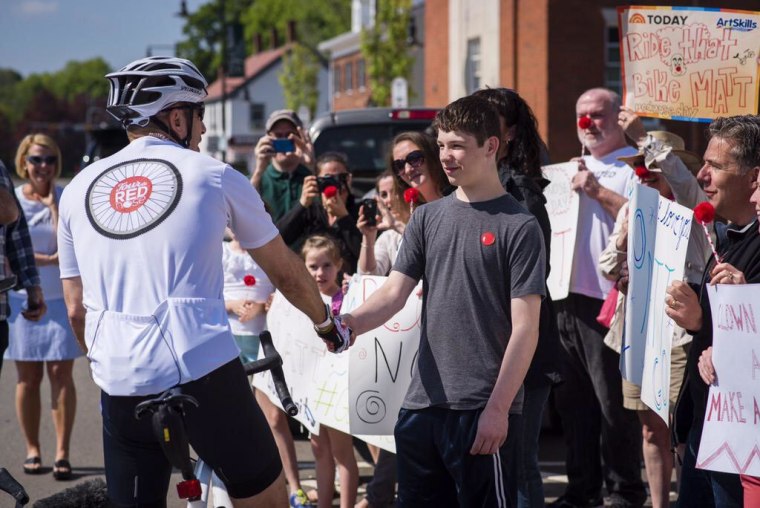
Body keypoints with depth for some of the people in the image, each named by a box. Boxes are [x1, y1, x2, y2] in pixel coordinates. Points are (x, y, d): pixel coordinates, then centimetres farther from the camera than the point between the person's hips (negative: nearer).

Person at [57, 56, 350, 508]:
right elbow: (285, 272, 15)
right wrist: (328, 323, 32)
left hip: (120, 385, 3)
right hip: (203, 372, -3)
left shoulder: (79, 189, 13)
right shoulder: (213, 175, 4)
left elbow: (77, 311, 16)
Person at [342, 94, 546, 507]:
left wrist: (497, 409, -13)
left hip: (481, 410, -5)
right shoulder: (427, 218, 12)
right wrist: (353, 322, -16)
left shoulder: (518, 227, -4)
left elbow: (525, 329, -8)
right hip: (422, 403, 6)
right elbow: (394, 292, 5)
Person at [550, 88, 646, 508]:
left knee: (614, 402, -3)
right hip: (565, 297, 8)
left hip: (607, 301, -7)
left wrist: (598, 192, -18)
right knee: (572, 399, 11)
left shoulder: (634, 168, -3)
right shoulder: (573, 170, 21)